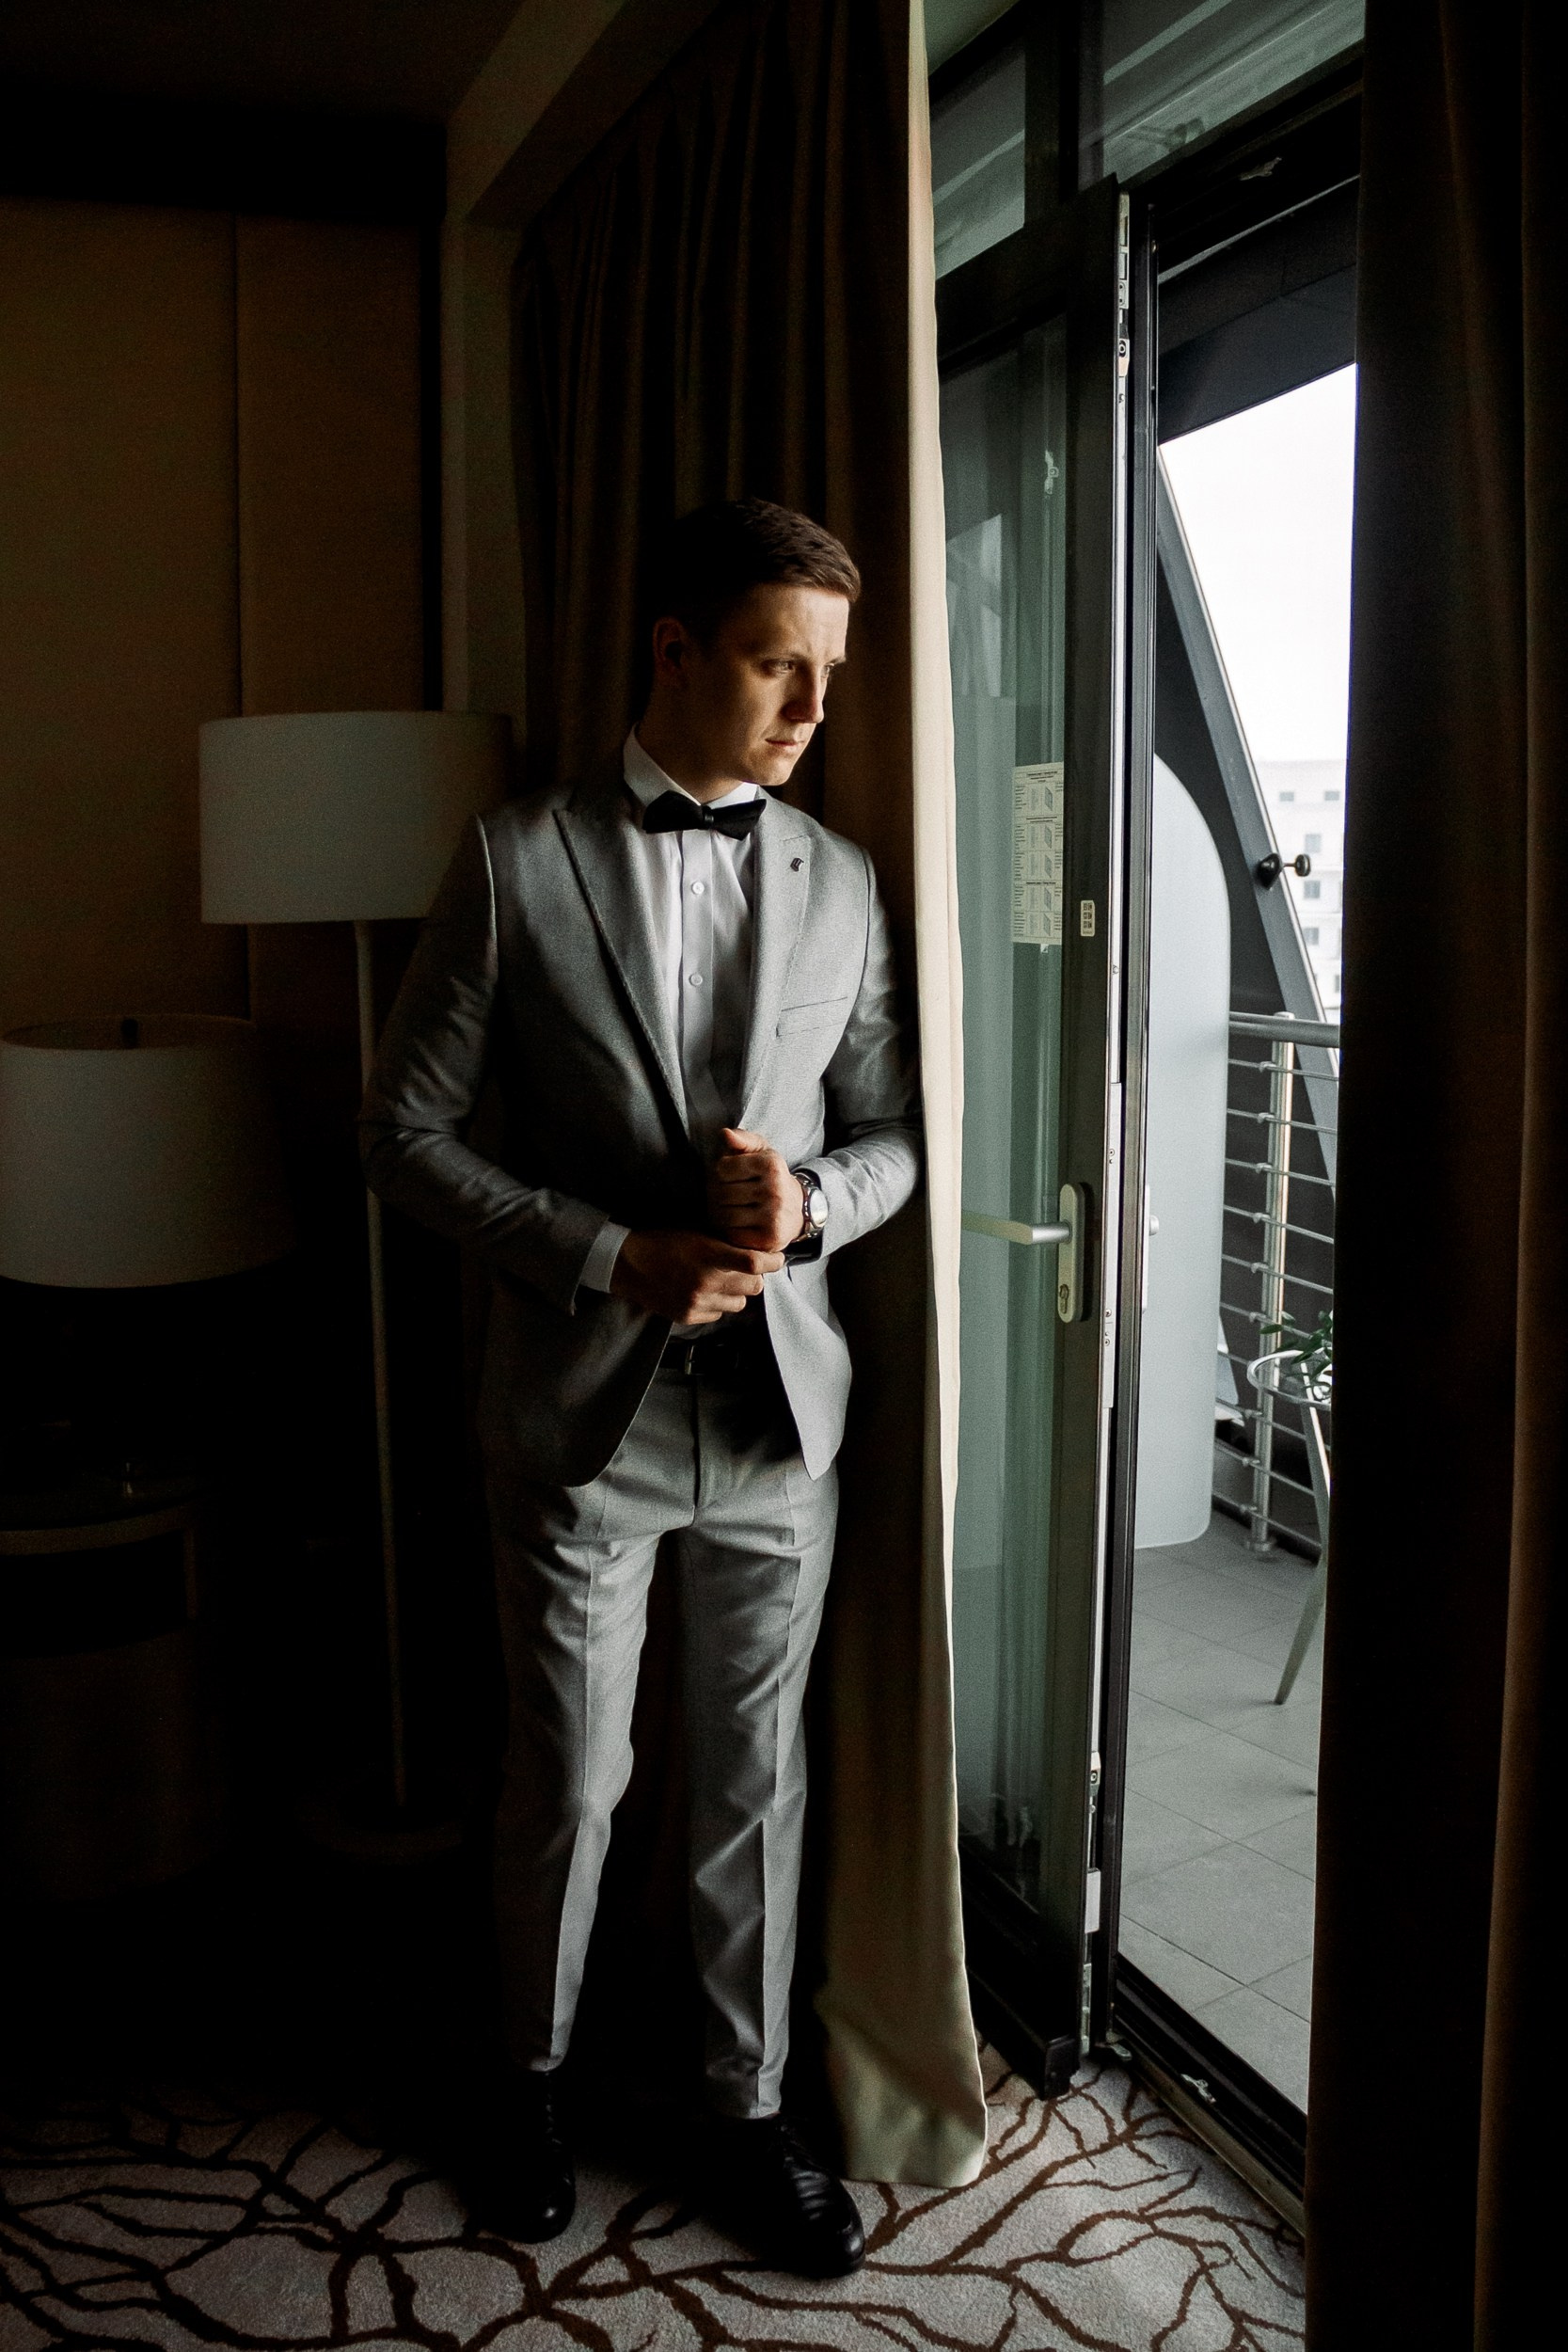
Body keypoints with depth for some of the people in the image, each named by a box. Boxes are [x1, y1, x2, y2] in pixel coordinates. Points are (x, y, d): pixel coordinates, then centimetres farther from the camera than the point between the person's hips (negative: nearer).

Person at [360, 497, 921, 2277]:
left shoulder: (839, 882, 5)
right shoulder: (515, 862, -6)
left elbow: (893, 1136, 10)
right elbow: (404, 1131, -7)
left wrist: (809, 1202, -14)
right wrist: (615, 1257, -17)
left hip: (778, 1404, 3)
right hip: (580, 1403, -2)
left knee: (758, 1778, 14)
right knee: (567, 1780, 12)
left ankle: (749, 2104, 34)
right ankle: (535, 2081, 38)